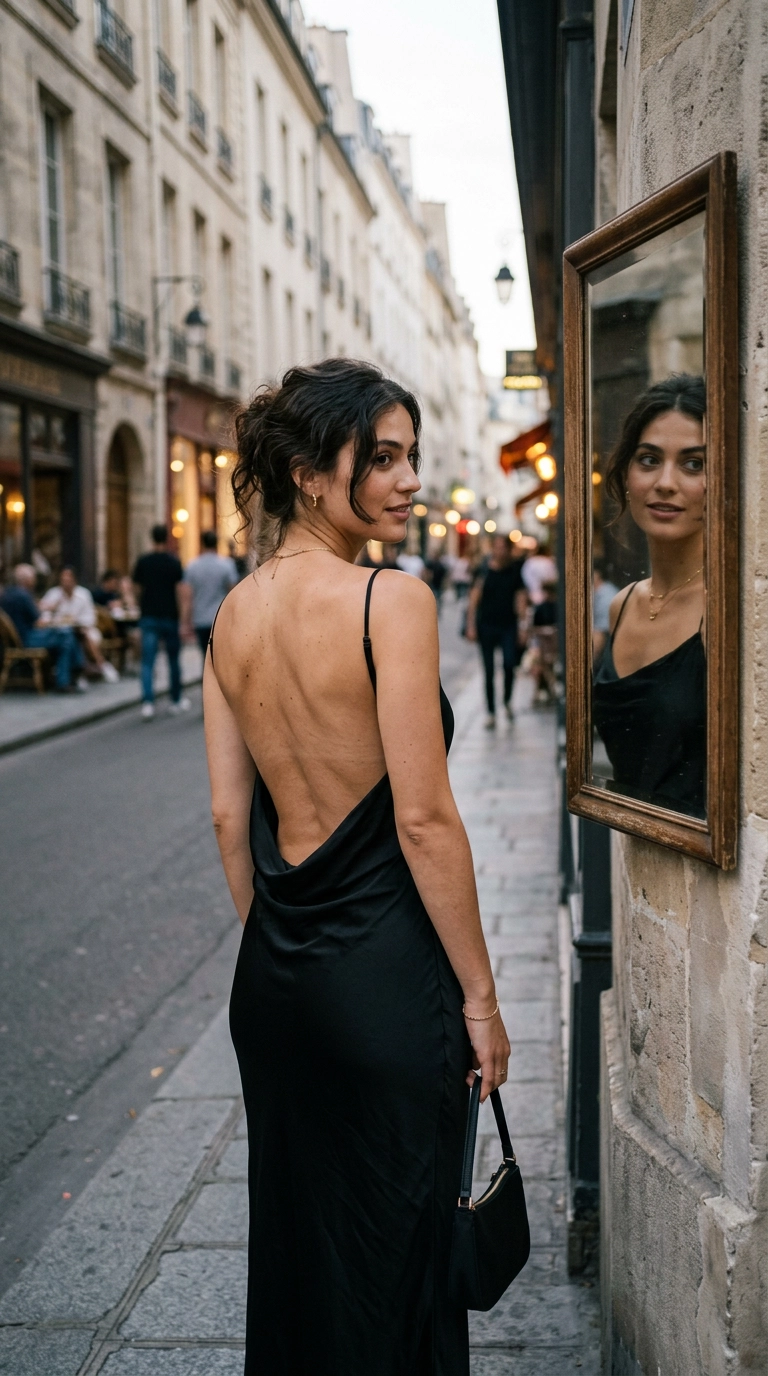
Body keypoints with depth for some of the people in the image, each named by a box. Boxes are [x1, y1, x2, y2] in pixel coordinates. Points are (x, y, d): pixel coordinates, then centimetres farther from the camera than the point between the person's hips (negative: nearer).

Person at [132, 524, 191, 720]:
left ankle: (147, 702, -19)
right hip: (170, 617, -1)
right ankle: (176, 700, 26)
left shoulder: (142, 562, 1)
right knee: (173, 660, 14)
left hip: (148, 617, 1)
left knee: (147, 662, -3)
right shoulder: (174, 563, -5)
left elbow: (138, 587, 11)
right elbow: (180, 591, -9)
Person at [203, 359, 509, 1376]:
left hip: (271, 975, 7)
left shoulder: (234, 614, 4)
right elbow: (424, 819, -18)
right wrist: (479, 994, -10)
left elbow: (230, 816, 7)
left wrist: (276, 943, 19)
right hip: (386, 968, -7)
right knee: (395, 1245, 9)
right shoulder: (393, 600, -17)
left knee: (292, 1229, 21)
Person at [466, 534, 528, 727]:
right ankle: (491, 713, 12)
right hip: (487, 626, 0)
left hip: (508, 626, 0)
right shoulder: (484, 572, -1)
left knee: (509, 663, -16)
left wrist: (521, 626, 2)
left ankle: (507, 701, 9)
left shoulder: (514, 572, 4)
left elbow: (521, 599, 7)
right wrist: (471, 626, -7)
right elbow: (474, 599, -1)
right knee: (489, 671, 3)